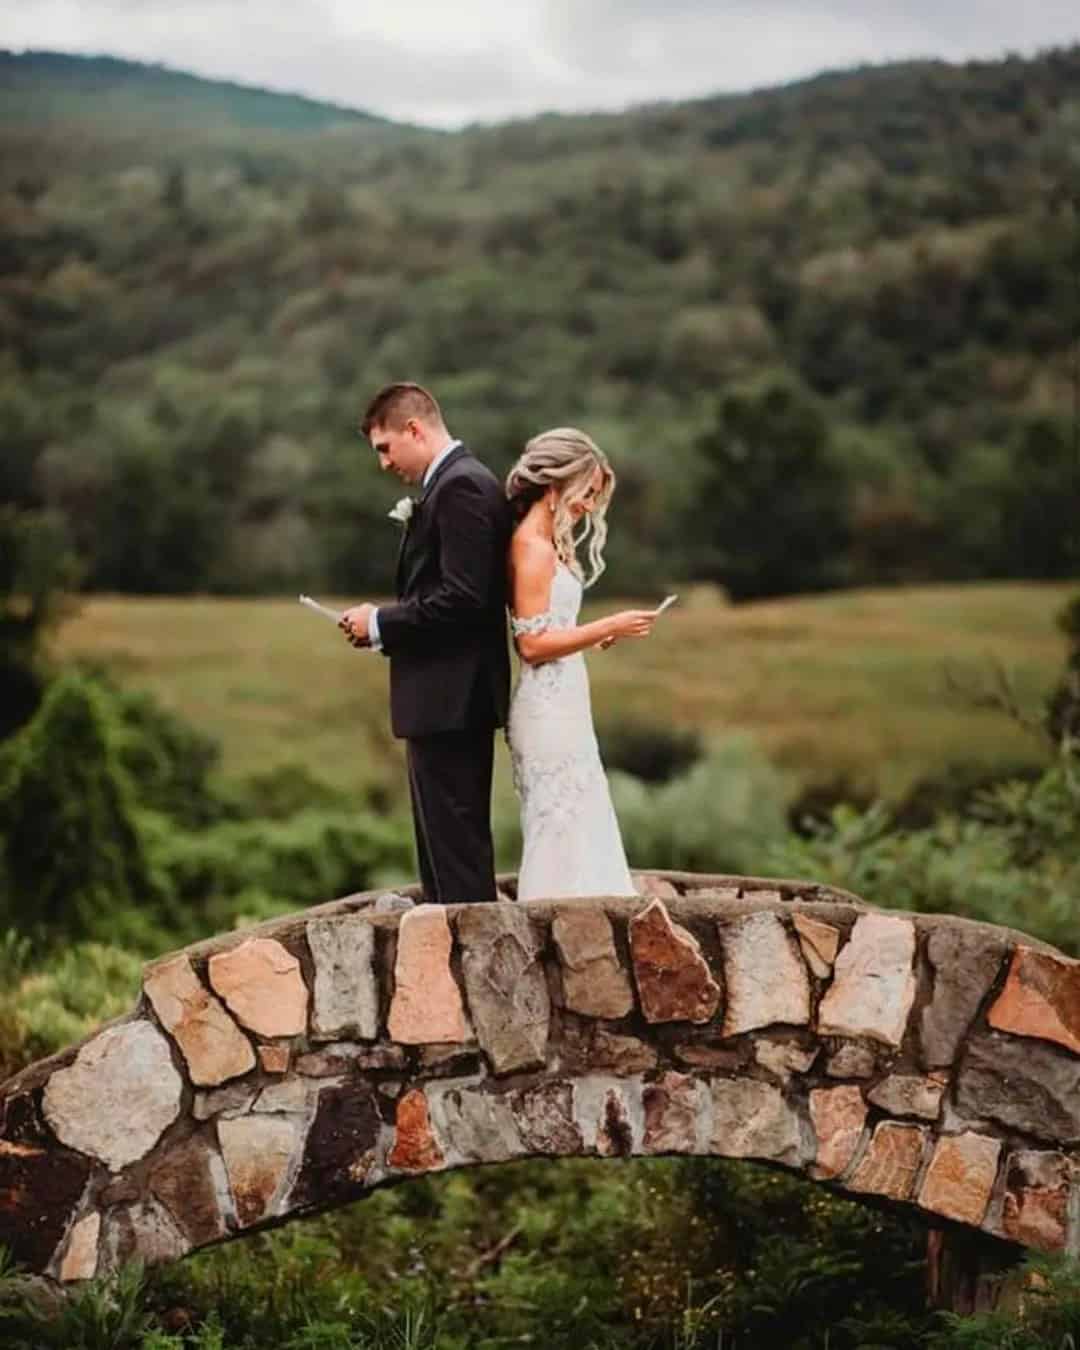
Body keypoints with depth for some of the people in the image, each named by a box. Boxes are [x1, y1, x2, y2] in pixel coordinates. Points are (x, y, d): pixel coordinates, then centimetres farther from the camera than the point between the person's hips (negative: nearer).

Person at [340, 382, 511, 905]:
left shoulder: (462, 486, -15)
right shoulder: (454, 483, 16)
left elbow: (462, 598, -23)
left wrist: (381, 623, -13)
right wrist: (384, 626, 6)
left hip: (449, 701, -11)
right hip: (447, 702, 11)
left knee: (456, 848, -8)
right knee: (445, 847, 16)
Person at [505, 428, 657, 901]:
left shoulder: (546, 544, 16)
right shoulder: (533, 547, -14)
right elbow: (531, 644, -18)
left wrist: (598, 634, 9)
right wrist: (608, 627, -16)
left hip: (562, 707, 10)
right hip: (549, 711, -10)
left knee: (580, 833, 11)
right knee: (561, 833, -6)